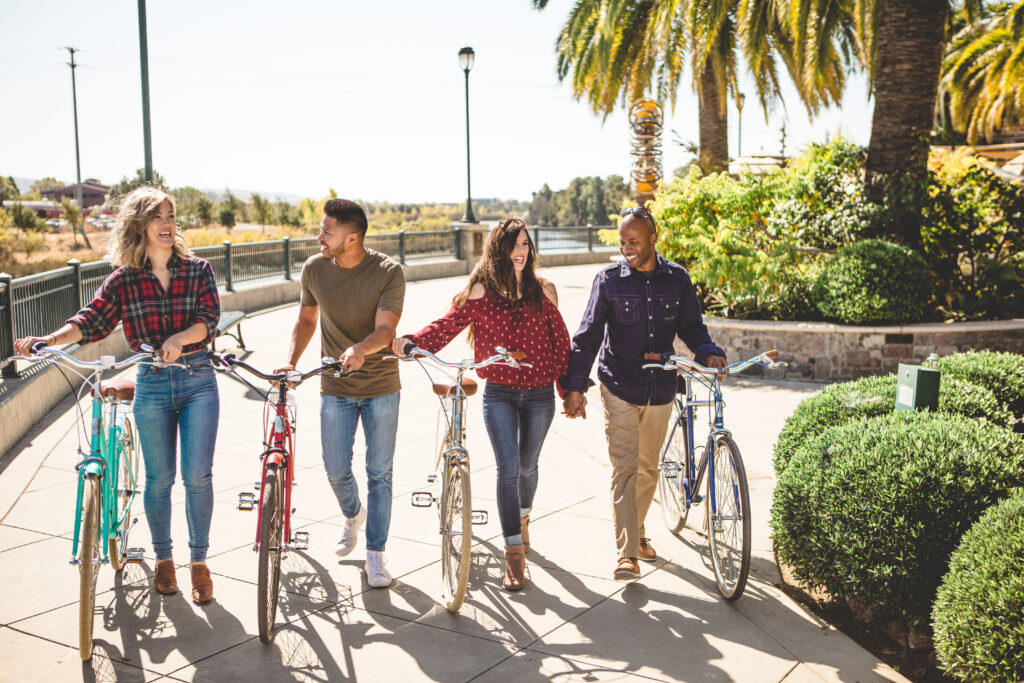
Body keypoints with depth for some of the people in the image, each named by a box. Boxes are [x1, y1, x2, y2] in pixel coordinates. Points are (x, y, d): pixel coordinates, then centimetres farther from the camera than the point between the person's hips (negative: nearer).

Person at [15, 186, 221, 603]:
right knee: (159, 478, 8)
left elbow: (209, 318, -12)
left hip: (198, 379, -1)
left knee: (197, 474, -4)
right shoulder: (124, 280, 2)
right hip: (151, 384, 1)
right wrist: (47, 340, -23)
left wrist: (179, 339, -31)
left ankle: (199, 561, 13)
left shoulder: (197, 271, 0)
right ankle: (163, 559, 27)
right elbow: (91, 320, -6)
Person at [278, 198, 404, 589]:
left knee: (379, 473, 3)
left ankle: (376, 554, 16)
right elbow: (306, 319, 11)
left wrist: (360, 349, -43)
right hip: (335, 389, 3)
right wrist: (291, 361, -2)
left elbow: (385, 329, -23)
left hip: (381, 387, -2)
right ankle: (353, 516, 39)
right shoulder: (314, 268, -3)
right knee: (336, 471, 5)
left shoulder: (388, 272, -14)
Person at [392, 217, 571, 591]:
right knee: (508, 469, -10)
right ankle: (514, 554, -2)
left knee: (527, 466, 17)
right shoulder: (481, 290, -3)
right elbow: (448, 324, -13)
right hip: (499, 393, -2)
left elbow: (560, 339, 7)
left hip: (539, 394, 2)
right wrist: (410, 341, -30)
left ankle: (522, 518, 48)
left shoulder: (543, 289, 2)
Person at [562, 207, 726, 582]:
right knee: (624, 468, -8)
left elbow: (691, 326, 9)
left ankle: (637, 532, 35)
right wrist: (575, 386, -9)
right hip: (619, 388, -3)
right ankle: (627, 553, -5)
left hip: (660, 389, 3)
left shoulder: (677, 279, 2)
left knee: (648, 468, 15)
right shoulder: (609, 279, -4)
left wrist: (708, 352, -12)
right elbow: (589, 334, -4)